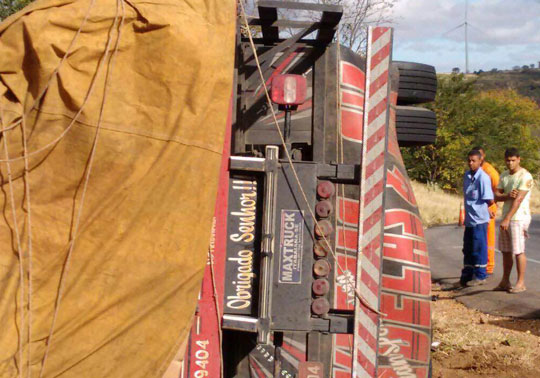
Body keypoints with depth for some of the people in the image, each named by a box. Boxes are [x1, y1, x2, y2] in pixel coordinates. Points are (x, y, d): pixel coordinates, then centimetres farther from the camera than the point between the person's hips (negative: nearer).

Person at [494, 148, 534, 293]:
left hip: (519, 218, -7)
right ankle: (505, 281, 18)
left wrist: (507, 219, -22)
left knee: (518, 251, -5)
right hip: (506, 218, 7)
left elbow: (518, 199, -18)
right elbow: (496, 195, 8)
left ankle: (521, 283, 2)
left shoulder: (525, 176, -11)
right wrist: (508, 196, -15)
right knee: (505, 251, 10)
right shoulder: (504, 176, 13)